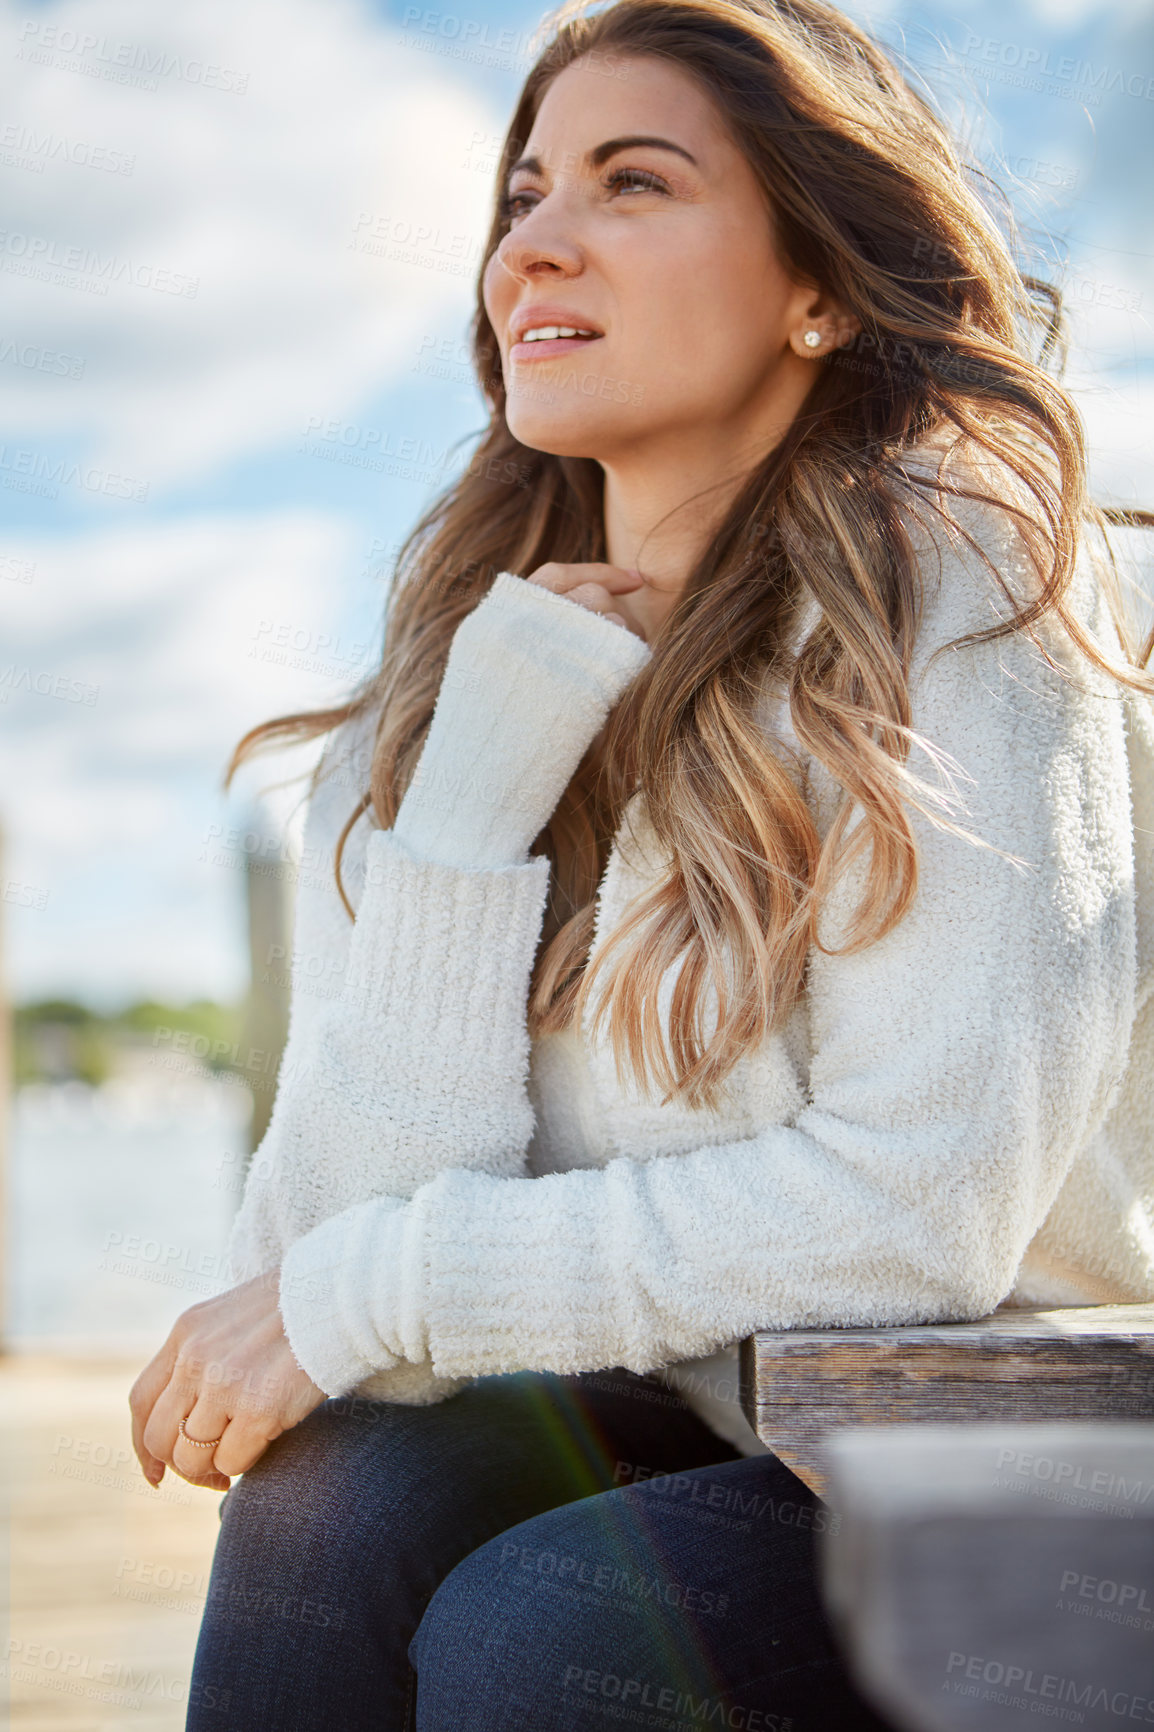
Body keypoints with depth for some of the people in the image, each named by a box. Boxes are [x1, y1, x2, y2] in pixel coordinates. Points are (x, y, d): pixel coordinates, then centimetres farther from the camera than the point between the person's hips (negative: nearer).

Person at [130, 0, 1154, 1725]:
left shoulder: (956, 592, -14)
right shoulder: (488, 653, 2)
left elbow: (920, 1211, -22)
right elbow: (352, 1220, -8)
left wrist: (365, 1295, -17)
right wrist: (476, 775, -17)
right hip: (711, 1445, 5)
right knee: (337, 1488, -23)